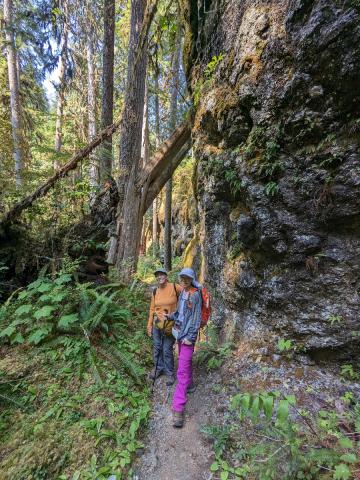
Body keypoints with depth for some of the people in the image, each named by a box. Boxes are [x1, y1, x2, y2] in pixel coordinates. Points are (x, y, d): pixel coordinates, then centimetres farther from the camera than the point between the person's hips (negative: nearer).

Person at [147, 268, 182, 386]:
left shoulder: (175, 287, -13)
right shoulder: (155, 292, 0)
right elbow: (152, 309, 7)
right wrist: (149, 325, 9)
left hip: (170, 324, -4)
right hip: (157, 324, 4)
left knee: (167, 350, 4)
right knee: (157, 348, 16)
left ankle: (170, 373, 27)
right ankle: (158, 368, 40)